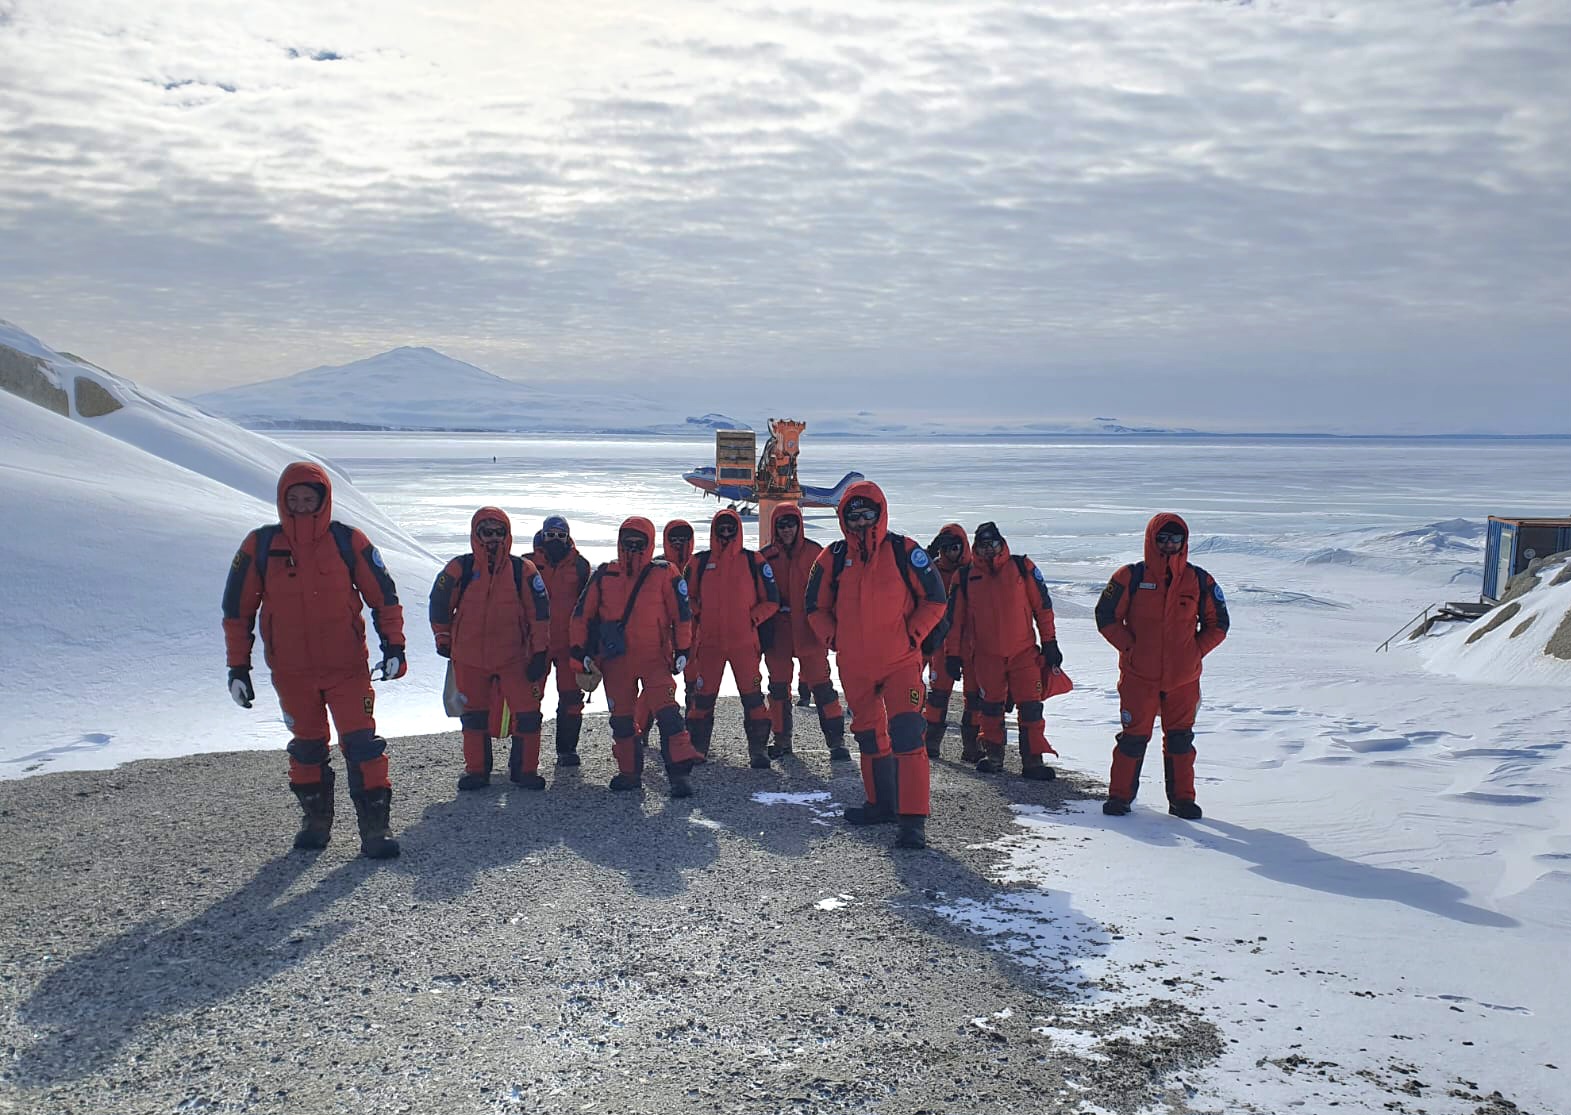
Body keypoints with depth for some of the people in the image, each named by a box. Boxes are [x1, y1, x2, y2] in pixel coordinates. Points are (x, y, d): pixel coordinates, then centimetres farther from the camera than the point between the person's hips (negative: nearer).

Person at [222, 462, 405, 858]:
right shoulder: (260, 546, -1)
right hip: (292, 672, 2)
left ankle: (375, 825, -3)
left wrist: (393, 646, -7)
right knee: (307, 747, 14)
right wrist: (238, 666, 4)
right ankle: (316, 819, 29)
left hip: (348, 667, -2)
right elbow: (237, 609, 6)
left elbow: (384, 596, 2)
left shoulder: (349, 542, -4)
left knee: (361, 744, -8)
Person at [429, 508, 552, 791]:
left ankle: (524, 769, 11)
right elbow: (440, 605, 11)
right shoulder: (459, 569, -3)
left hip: (514, 657, -1)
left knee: (527, 712, -4)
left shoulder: (523, 570, -4)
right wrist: (443, 639, 16)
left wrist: (540, 651, -3)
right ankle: (476, 770, 24)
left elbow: (540, 612, 0)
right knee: (474, 714, 10)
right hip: (470, 659, 1)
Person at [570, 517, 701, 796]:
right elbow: (582, 615, 10)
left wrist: (682, 651, -1)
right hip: (616, 660, 3)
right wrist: (581, 653, 6)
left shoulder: (664, 574, -2)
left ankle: (679, 773, -11)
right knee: (621, 718, 9)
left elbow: (681, 614, 1)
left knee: (667, 713, -14)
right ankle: (629, 772, 22)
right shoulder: (603, 575, 6)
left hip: (655, 657, -3)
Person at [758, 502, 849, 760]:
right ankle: (782, 739, 20)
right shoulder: (765, 557, 5)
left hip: (809, 631, -2)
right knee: (779, 686, 9)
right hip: (778, 633, 2)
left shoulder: (815, 552, 2)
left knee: (821, 685, -4)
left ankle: (836, 741, -1)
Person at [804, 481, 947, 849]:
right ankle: (881, 803, 32)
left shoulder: (904, 552, -5)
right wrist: (833, 638, 1)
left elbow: (934, 599, 1)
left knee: (906, 734, -15)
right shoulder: (833, 558, 3)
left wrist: (912, 635, -8)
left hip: (901, 662, -4)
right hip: (854, 666, 4)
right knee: (868, 736, 16)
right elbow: (816, 606, 14)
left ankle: (913, 819, -14)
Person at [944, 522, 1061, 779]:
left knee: (1030, 707, -4)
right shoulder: (966, 576, 3)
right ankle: (992, 754, 25)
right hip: (986, 655, 1)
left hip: (1024, 652, -1)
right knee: (990, 707, 10)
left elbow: (1043, 606, 4)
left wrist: (1050, 643, 2)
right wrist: (952, 653, 7)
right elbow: (955, 617, 8)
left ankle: (1033, 760, 2)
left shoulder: (1022, 567, 0)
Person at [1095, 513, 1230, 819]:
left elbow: (1218, 624, 11)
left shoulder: (1200, 581, 2)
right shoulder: (1131, 577, -5)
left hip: (1184, 677, 2)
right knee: (1134, 736, 2)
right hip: (1139, 676, -2)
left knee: (1180, 738, 9)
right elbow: (1106, 616, 0)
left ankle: (1182, 798, 20)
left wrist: (1197, 651, -2)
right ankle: (1120, 794, 15)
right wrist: (1129, 648, -7)